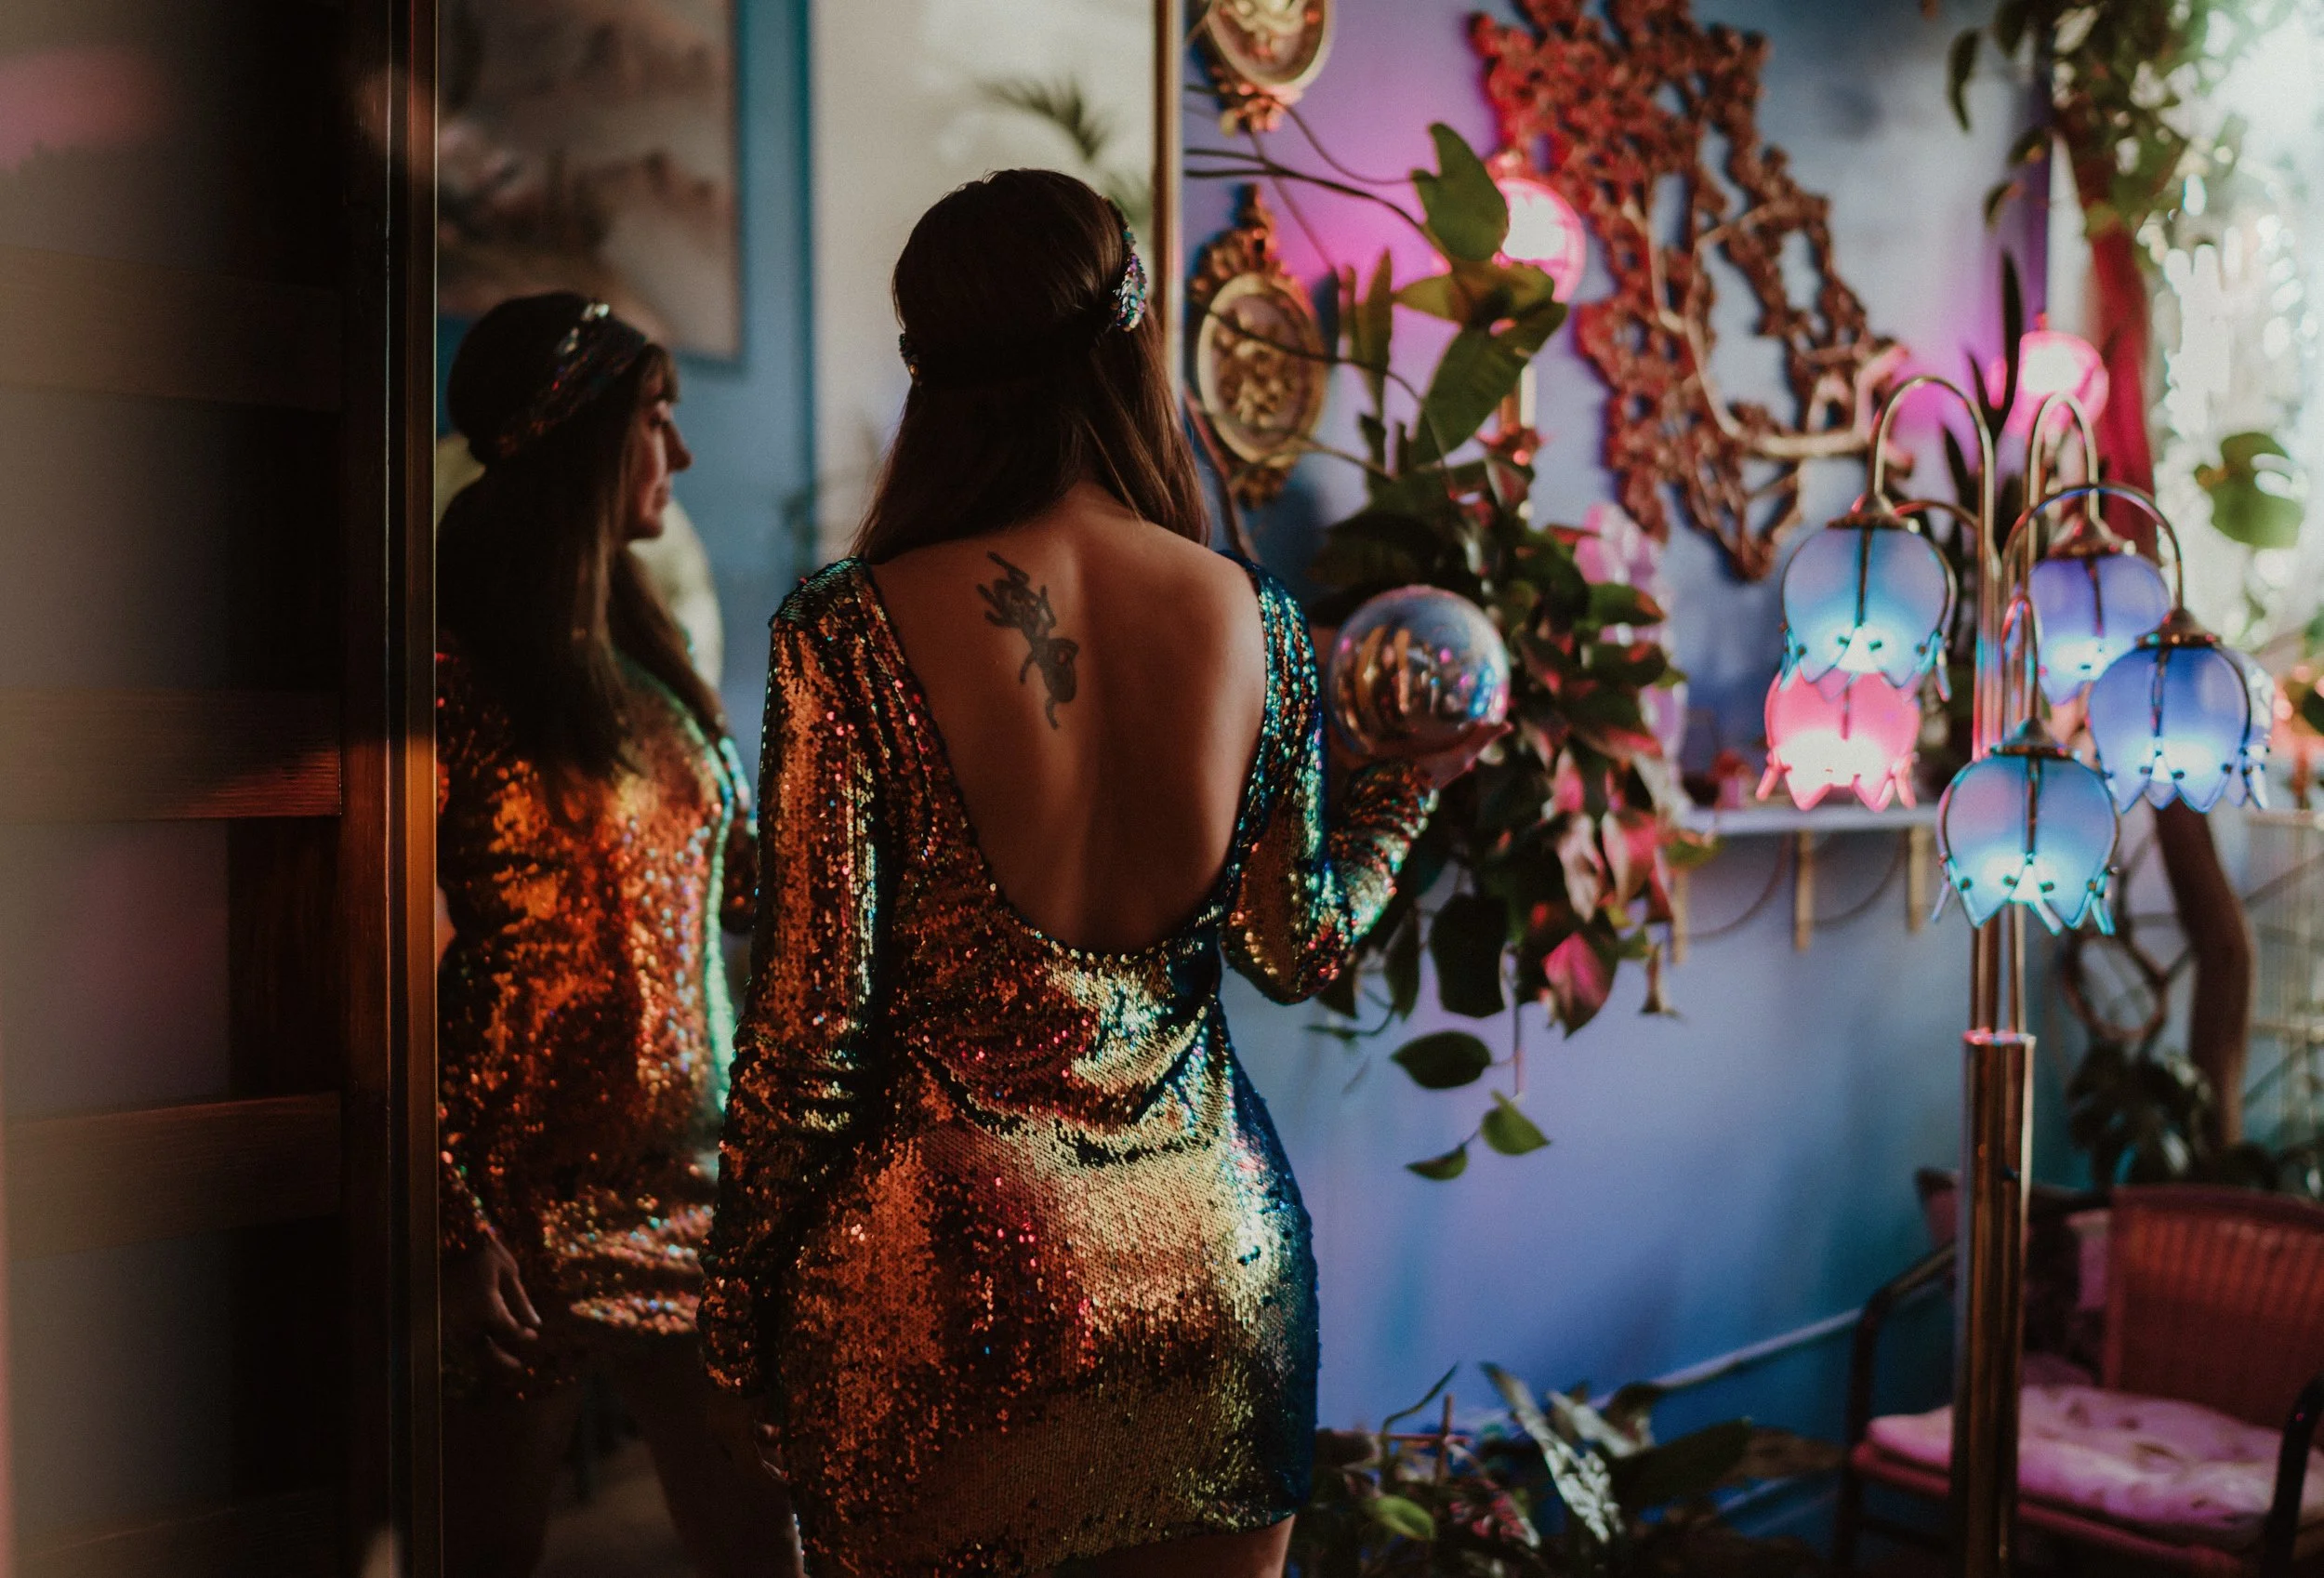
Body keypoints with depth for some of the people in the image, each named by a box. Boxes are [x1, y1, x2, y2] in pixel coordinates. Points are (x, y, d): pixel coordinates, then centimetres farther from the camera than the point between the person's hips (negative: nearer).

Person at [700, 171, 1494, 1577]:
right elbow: (1300, 949, 4)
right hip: (1217, 1253, 3)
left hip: (947, 1274, -3)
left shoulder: (855, 633, -14)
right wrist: (1411, 781, 22)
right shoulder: (1251, 614, -4)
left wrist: (742, 1338, 2)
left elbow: (810, 1030, -11)